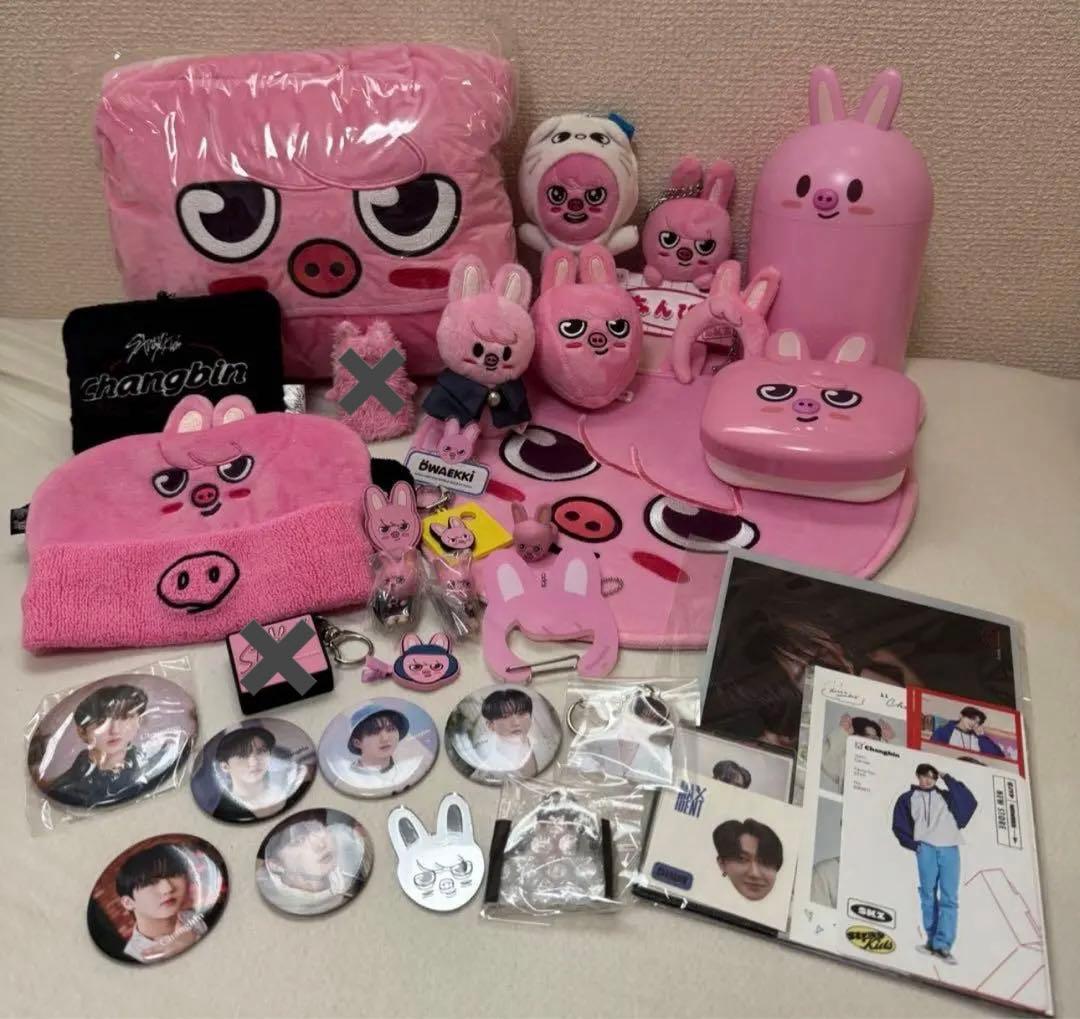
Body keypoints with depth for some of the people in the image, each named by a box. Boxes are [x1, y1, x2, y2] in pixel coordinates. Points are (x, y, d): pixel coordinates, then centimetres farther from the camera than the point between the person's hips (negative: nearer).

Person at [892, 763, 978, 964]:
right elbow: (899, 825, 12)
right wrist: (913, 844, -2)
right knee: (928, 895, -2)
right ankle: (933, 940, 5)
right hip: (926, 848, -1)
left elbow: (969, 802, 5)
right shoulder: (908, 798, 17)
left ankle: (943, 945, -9)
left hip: (949, 849, 1)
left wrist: (949, 780, 7)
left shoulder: (945, 796, 22)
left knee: (950, 898, -7)